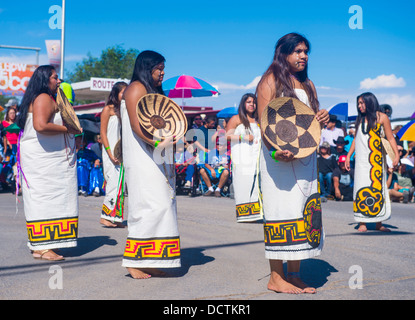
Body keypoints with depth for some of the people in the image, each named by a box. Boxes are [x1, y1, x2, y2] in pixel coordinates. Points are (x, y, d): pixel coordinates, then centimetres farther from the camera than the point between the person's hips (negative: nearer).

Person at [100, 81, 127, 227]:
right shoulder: (108, 109, -2)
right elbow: (103, 133, -6)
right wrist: (110, 154, -13)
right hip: (110, 151, -6)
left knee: (120, 184, 4)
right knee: (114, 182, -10)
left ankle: (115, 217, 9)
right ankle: (105, 216, -2)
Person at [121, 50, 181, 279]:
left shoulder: (154, 91, 22)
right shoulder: (136, 88, -6)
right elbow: (136, 125, -17)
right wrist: (157, 142, -26)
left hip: (156, 161, 10)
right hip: (141, 160, -10)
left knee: (161, 205, 5)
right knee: (150, 206, -13)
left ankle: (148, 263, 9)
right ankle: (134, 262, -6)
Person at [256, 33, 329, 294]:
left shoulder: (308, 84, 20)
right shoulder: (271, 80, 0)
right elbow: (263, 121, -10)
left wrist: (323, 118, 0)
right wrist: (276, 150, -26)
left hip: (306, 156, 7)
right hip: (279, 157, -7)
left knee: (304, 210, 4)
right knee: (282, 210, -8)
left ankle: (295, 274, 11)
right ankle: (276, 278, -3)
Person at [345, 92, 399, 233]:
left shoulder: (381, 117, 3)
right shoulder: (360, 119, 14)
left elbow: (390, 138, 1)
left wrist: (396, 155, -9)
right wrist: (348, 156, 18)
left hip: (376, 159, -3)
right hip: (361, 159, 3)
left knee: (377, 188, -2)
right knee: (361, 188, -3)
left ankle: (378, 223, 4)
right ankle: (362, 223, -2)